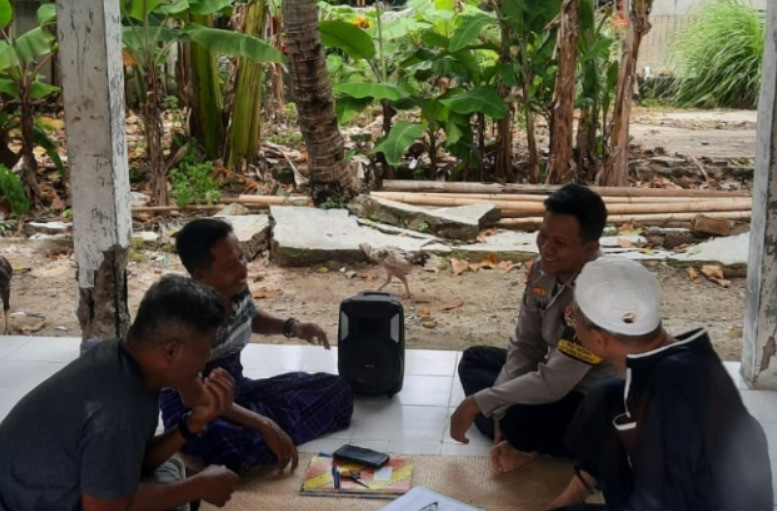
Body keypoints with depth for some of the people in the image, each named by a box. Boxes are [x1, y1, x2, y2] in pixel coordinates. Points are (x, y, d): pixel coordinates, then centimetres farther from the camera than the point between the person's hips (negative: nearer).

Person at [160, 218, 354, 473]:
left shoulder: (237, 290, -5)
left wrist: (291, 327, 2)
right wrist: (263, 425, -37)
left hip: (237, 390, 8)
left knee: (335, 389, 2)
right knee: (229, 443, -43)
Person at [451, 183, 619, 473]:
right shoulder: (543, 269, -8)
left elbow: (553, 383, -33)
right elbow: (525, 346, -1)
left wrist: (478, 403, -24)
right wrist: (501, 412, -12)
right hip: (556, 376, 9)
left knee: (521, 420, -36)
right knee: (474, 359, 12)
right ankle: (519, 441, -6)